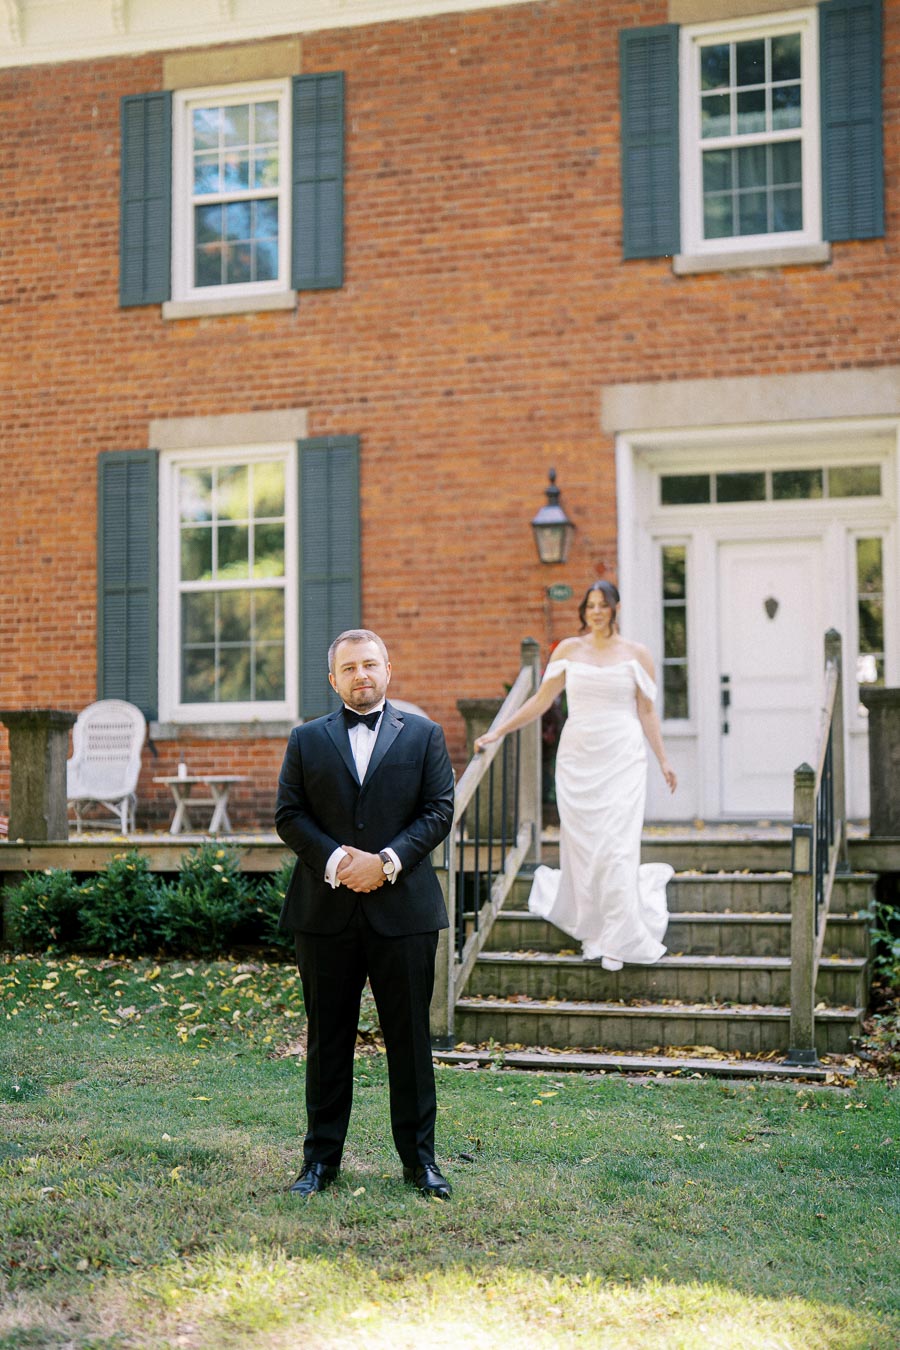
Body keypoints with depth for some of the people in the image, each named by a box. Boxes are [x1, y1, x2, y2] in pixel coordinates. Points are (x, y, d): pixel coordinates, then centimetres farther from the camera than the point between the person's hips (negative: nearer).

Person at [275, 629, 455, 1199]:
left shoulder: (423, 735, 8)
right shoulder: (307, 740, 9)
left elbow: (439, 811, 1)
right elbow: (289, 816, 4)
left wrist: (386, 861, -12)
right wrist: (335, 860, -12)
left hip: (403, 909, 0)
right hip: (326, 911, 1)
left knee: (410, 1036, 4)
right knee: (328, 1039, 7)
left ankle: (420, 1157, 15)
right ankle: (321, 1158, 17)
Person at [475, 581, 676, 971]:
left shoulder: (636, 654, 4)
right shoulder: (569, 649, 7)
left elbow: (647, 712, 8)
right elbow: (541, 700, 8)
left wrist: (663, 760, 6)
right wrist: (497, 732, 4)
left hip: (621, 760, -2)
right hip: (577, 759, 2)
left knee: (616, 848, -8)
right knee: (582, 845, 2)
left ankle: (617, 941, -1)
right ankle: (593, 930, 17)